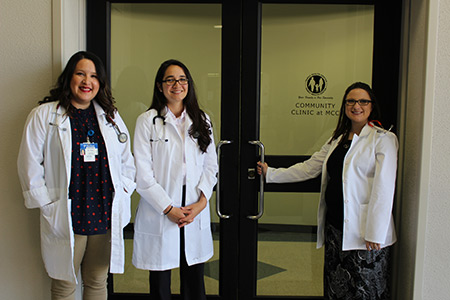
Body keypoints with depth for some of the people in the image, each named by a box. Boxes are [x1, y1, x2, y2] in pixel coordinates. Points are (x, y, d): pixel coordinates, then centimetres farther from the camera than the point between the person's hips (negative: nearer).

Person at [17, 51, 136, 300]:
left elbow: (127, 160, 17)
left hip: (105, 216, 4)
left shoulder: (111, 116, 11)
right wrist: (45, 203, -7)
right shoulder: (44, 115, -1)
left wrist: (122, 192, 6)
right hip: (65, 218, -3)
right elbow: (30, 164, -3)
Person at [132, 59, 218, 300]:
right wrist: (168, 209, -10)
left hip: (196, 213, 3)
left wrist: (201, 202, -6)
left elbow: (210, 165, 8)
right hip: (159, 214, -3)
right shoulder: (147, 121, -2)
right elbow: (142, 174, -6)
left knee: (194, 280, 10)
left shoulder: (201, 120, 10)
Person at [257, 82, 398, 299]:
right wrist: (270, 173, 18)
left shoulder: (383, 139, -5)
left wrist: (375, 234, -15)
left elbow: (383, 189, -11)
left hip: (364, 231, -6)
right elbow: (307, 169, 20)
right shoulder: (337, 140, 15)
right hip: (334, 225, 6)